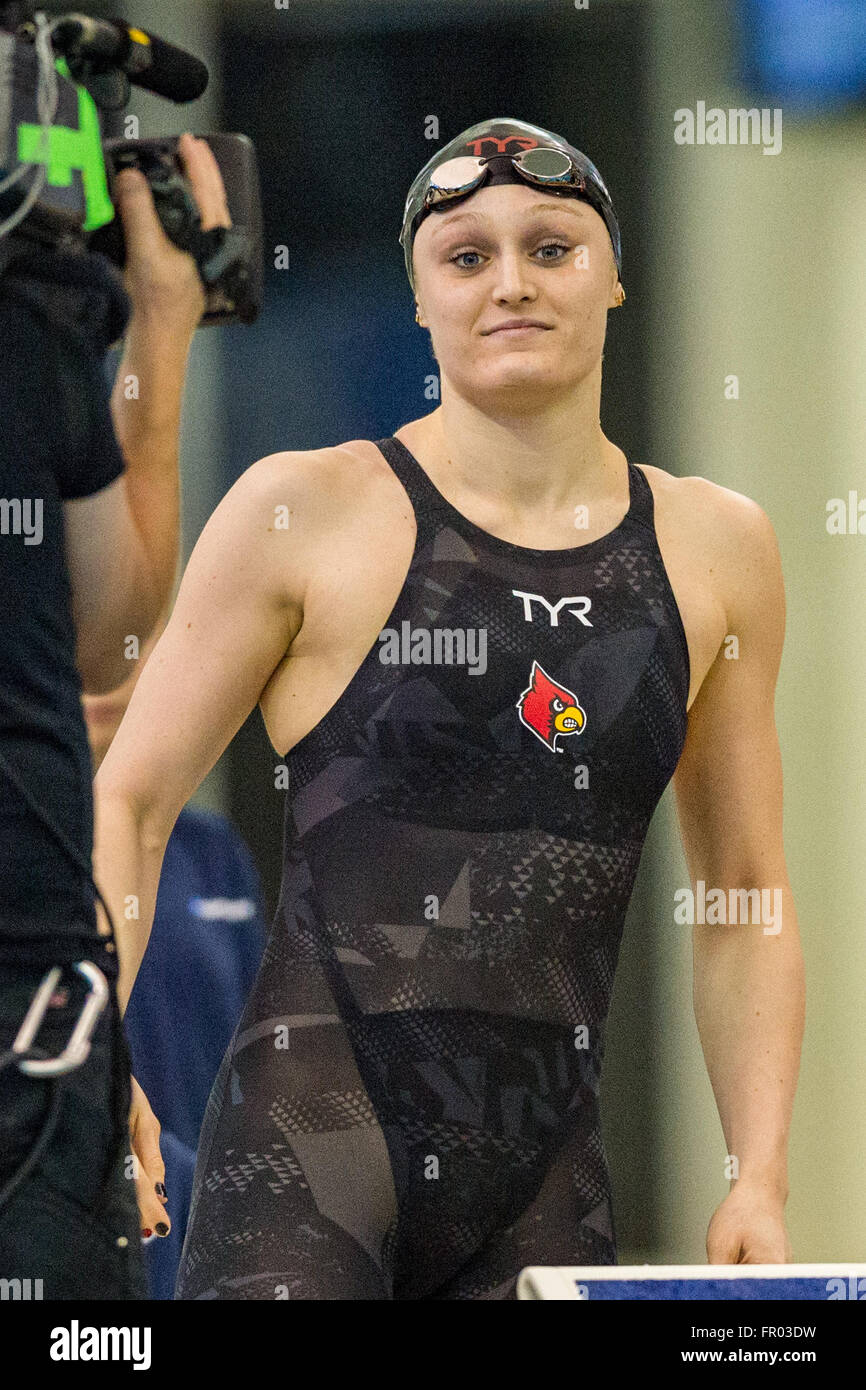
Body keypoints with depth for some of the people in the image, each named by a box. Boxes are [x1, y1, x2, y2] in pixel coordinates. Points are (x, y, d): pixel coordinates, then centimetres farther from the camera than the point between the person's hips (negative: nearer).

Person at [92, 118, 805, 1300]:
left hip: (547, 1170, 4)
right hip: (316, 1123, -4)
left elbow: (745, 892, 16)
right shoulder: (306, 512, 1)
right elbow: (127, 802, 3)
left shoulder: (716, 548, 11)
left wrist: (760, 1180, 7)